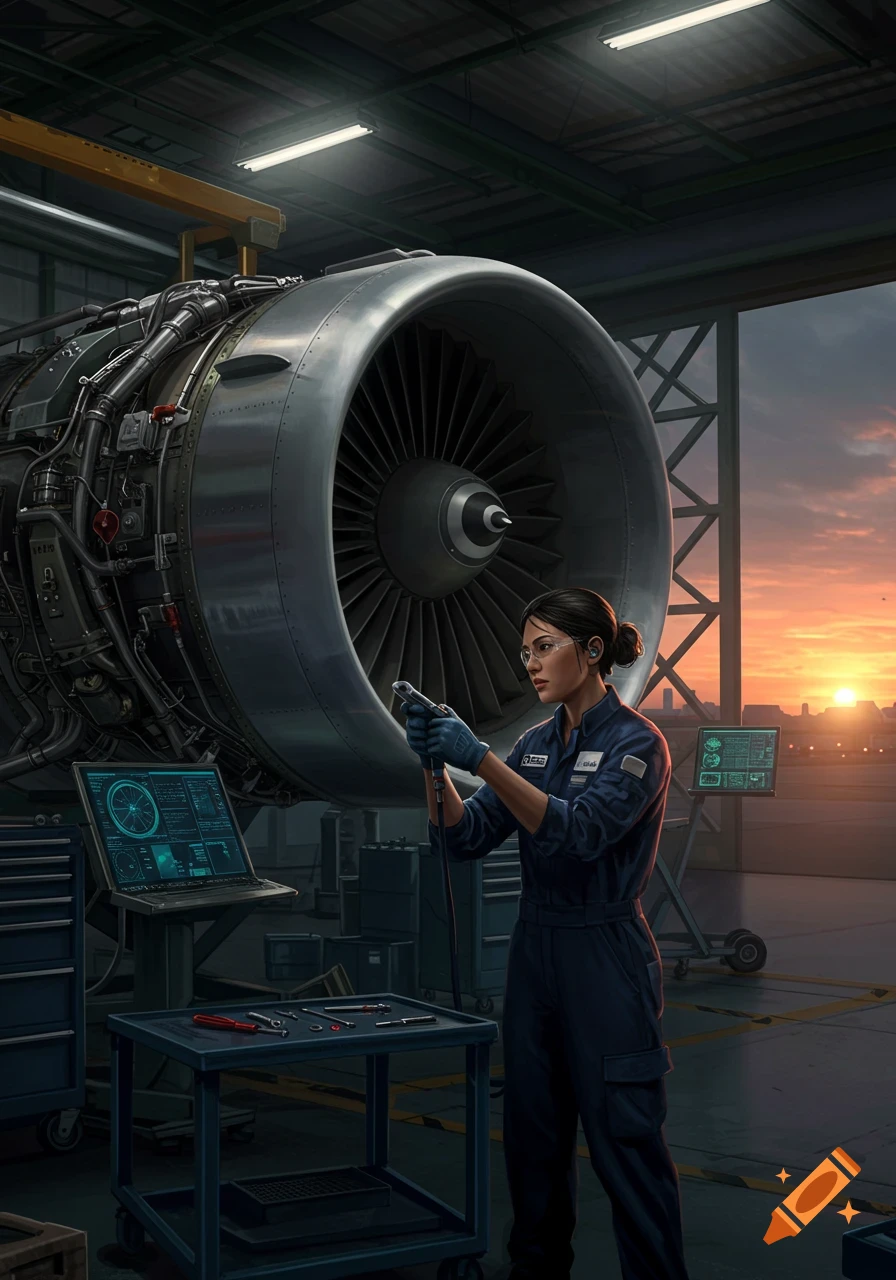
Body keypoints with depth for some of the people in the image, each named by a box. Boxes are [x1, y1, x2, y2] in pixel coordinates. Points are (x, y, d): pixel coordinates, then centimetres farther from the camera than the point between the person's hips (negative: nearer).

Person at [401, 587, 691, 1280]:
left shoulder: (637, 742, -12)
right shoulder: (536, 743, 9)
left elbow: (578, 831, -27)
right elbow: (468, 836, 3)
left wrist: (480, 759, -33)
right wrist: (435, 767, -15)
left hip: (606, 957, -7)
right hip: (535, 949, 7)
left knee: (626, 1138, -1)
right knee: (534, 1132, 15)